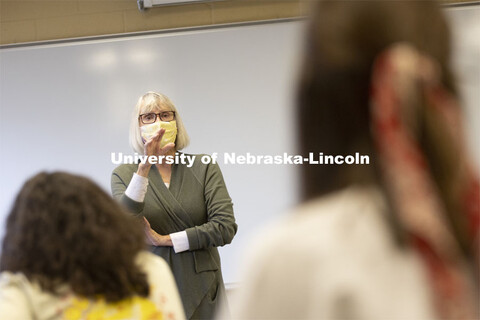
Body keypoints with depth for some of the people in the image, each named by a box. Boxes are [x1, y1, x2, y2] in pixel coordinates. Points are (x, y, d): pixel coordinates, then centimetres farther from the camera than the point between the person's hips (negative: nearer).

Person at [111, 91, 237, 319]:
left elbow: (226, 227, -8)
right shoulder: (124, 174, 2)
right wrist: (145, 167, -22)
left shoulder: (204, 167, 2)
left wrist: (164, 239, -9)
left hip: (200, 292, 1)